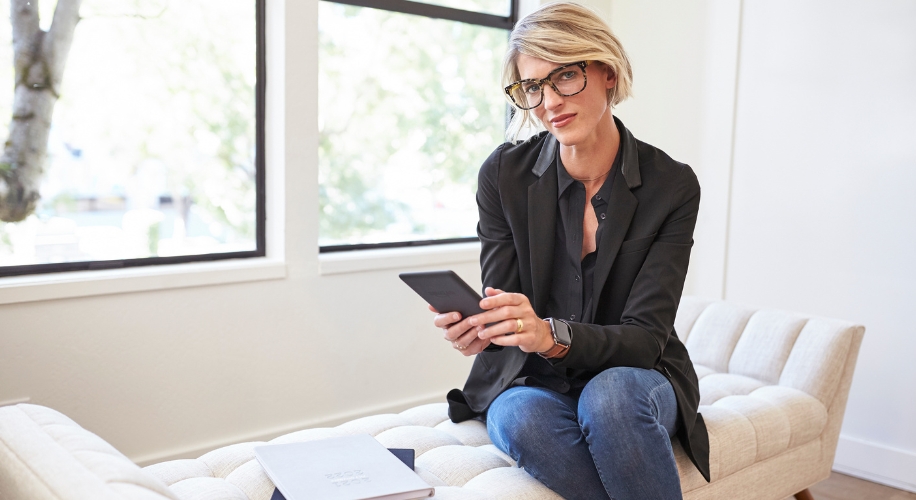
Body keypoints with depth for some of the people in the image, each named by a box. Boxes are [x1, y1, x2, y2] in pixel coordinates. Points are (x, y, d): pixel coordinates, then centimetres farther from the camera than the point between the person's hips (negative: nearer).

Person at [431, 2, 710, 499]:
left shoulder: (672, 185, -11)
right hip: (532, 382, 1)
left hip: (634, 380, 0)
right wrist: (476, 329, -33)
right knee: (521, 418, -34)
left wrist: (551, 335, -36)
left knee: (609, 395, -35)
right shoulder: (504, 174, -8)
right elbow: (502, 317, -8)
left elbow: (644, 337, -16)